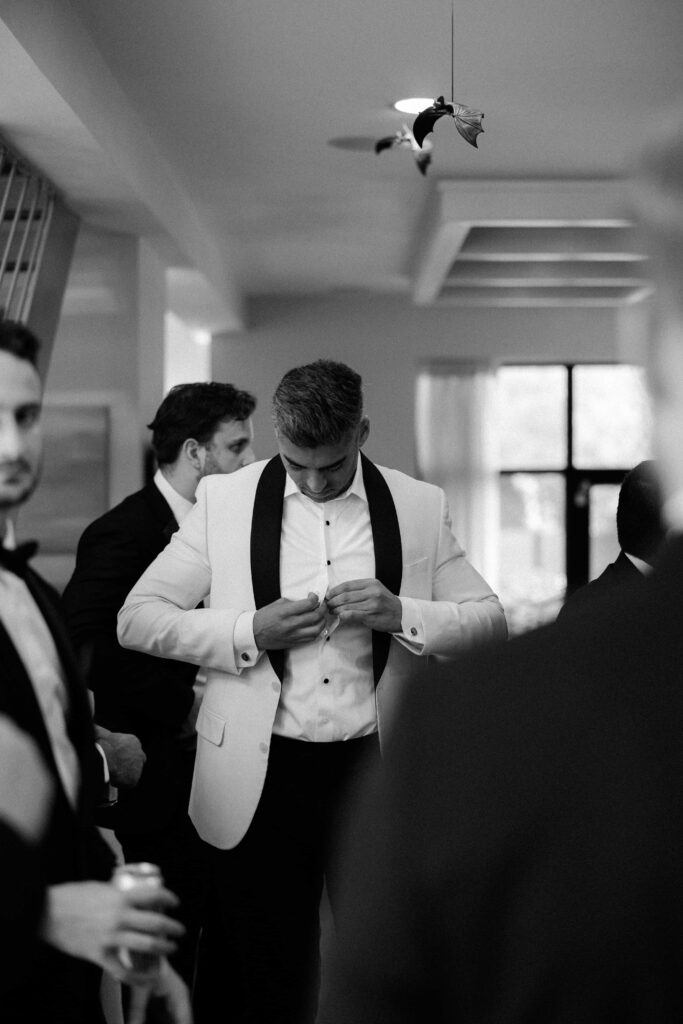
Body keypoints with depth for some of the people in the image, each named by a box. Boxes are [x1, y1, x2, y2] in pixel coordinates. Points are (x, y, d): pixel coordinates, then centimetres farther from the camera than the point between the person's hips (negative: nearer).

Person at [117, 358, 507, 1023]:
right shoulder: (224, 501, 0)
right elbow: (135, 618, 0)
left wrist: (401, 614, -14)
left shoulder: (420, 507, 3)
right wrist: (249, 631, -15)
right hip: (261, 776, -1)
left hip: (374, 768, 1)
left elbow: (491, 621, 6)